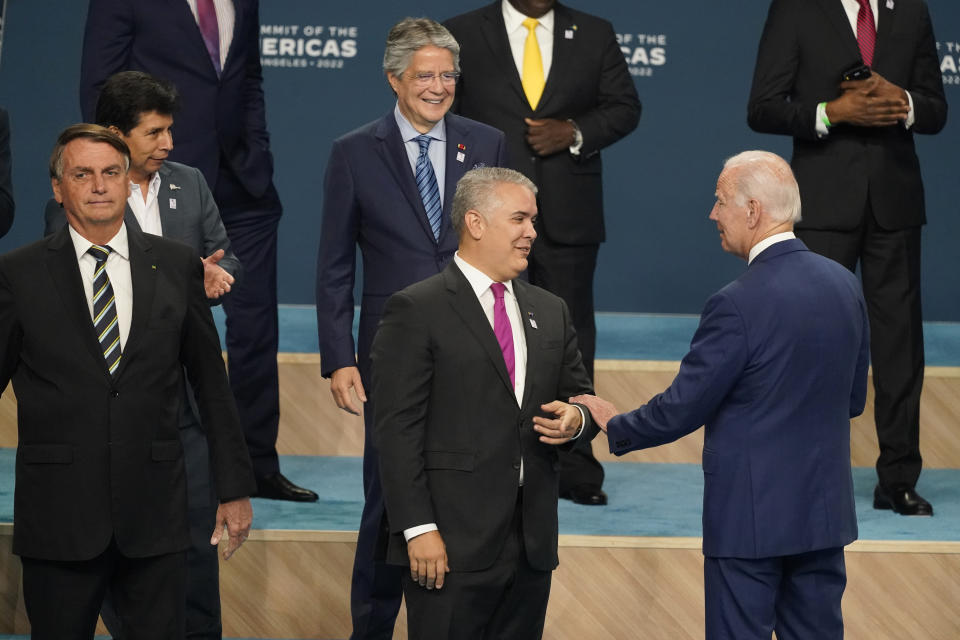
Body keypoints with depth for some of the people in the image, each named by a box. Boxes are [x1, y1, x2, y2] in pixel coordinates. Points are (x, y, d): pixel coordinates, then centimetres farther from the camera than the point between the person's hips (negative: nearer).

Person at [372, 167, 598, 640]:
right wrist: (419, 529, -16)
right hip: (452, 547, -6)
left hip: (532, 547, 6)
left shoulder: (549, 312, 16)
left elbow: (582, 400, 22)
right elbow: (397, 431, -9)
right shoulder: (416, 311, -4)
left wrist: (576, 421, -3)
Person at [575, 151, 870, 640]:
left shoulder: (738, 305, -18)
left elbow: (680, 409, -13)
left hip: (750, 516, -7)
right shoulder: (844, 285, 3)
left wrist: (615, 426, 4)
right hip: (825, 509, 7)